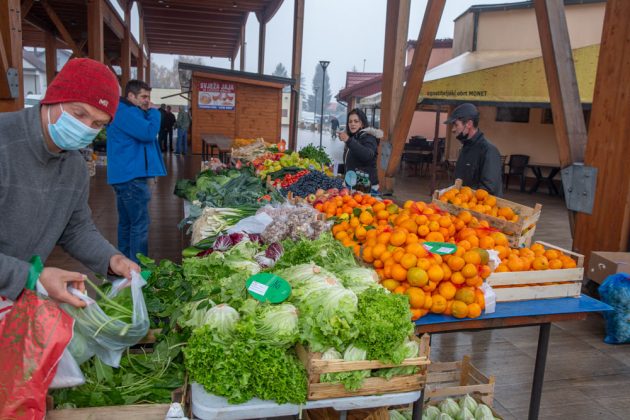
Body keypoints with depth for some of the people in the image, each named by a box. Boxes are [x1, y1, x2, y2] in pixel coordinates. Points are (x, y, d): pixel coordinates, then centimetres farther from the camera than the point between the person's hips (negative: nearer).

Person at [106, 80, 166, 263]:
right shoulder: (126, 112, -13)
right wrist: (153, 112, -8)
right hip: (132, 176, -11)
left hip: (125, 175, 11)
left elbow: (142, 135, 22)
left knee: (126, 223, 16)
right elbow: (149, 133, -20)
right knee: (140, 224, -8)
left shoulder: (124, 112, 20)